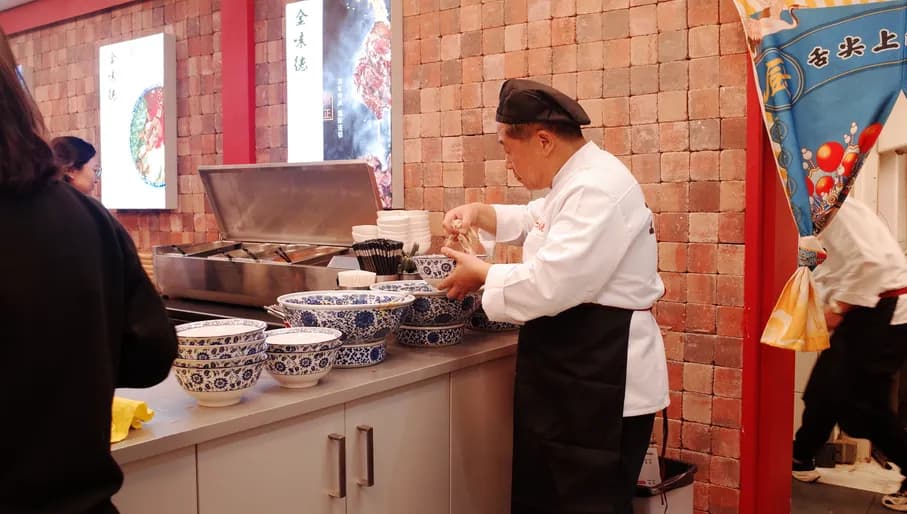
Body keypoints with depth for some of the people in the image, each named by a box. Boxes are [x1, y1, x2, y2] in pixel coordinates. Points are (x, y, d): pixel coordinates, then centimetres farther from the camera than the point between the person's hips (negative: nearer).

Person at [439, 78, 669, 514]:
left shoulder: (600, 187, -22)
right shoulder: (574, 180, 12)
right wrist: (480, 215, 13)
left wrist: (481, 274, -13)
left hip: (601, 378, -11)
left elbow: (551, 284, -29)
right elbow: (537, 222, 31)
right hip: (564, 369, 11)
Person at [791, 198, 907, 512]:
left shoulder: (835, 210, -15)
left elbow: (868, 261, -25)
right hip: (864, 310, 10)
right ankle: (801, 460, 22)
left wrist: (838, 307, -18)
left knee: (860, 401, -5)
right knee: (825, 388, 13)